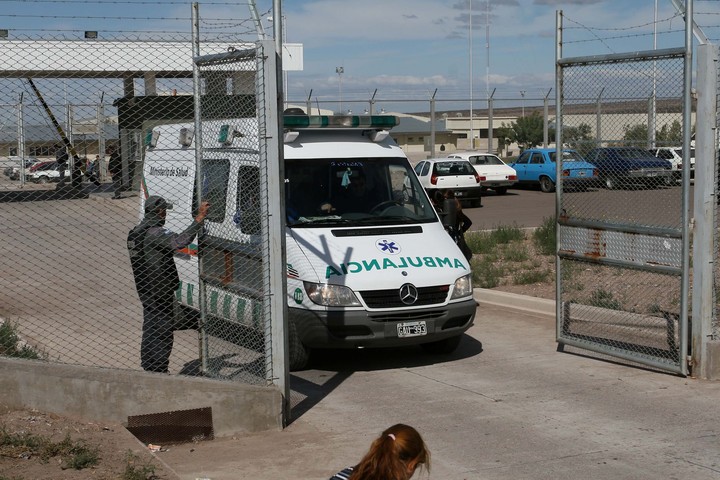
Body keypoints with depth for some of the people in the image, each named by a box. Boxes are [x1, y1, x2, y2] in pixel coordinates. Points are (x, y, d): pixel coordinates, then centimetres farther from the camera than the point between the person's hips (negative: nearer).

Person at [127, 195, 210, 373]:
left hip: (145, 290, 10)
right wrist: (199, 219, -38)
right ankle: (159, 372, -1)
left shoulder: (135, 232, 11)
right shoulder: (155, 232, -20)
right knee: (162, 332, -3)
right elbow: (179, 242, -36)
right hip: (160, 292, -10)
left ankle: (148, 369, 25)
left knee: (150, 331, 18)